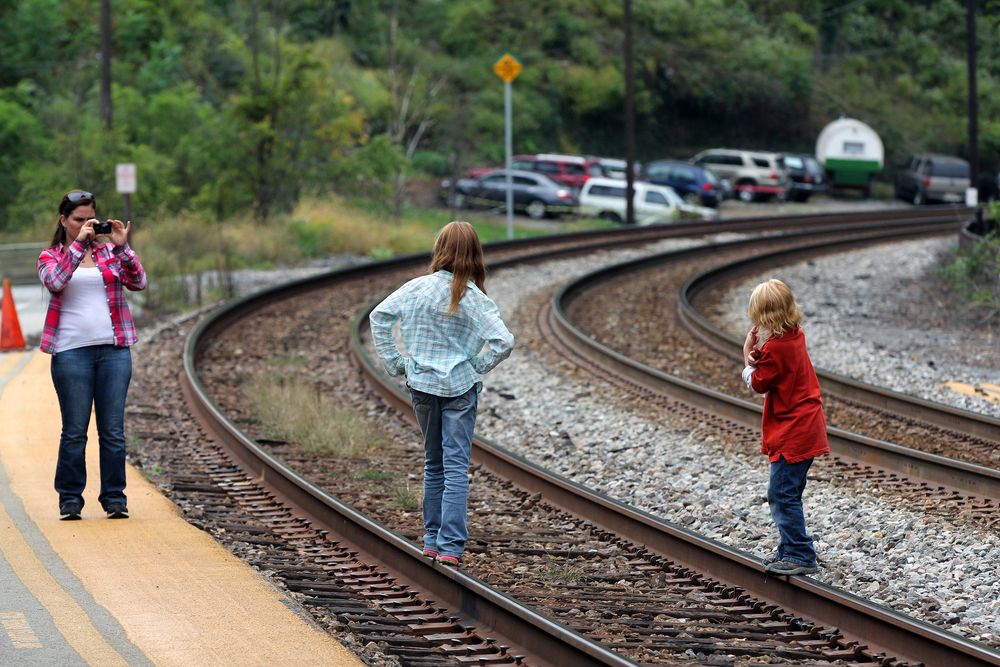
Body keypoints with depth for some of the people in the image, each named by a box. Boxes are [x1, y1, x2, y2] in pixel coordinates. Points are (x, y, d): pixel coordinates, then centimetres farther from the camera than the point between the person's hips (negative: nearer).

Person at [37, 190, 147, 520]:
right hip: (72, 351, -2)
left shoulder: (109, 251, 12)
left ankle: (115, 498, 9)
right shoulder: (50, 256, 8)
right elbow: (55, 281, -14)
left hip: (114, 349, 2)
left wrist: (122, 247, -11)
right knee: (74, 432, 0)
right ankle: (70, 499, 10)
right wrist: (78, 243, -14)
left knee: (113, 431, 2)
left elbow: (139, 282, -1)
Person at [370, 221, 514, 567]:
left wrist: (395, 363, 4)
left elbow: (379, 317, -2)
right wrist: (477, 366, -4)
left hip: (421, 385, 3)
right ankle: (450, 546, -7)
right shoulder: (474, 299, -13)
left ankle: (432, 539, 22)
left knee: (433, 464, 18)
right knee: (456, 466, -1)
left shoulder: (417, 288, -4)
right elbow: (503, 342, -20)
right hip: (459, 388, -3)